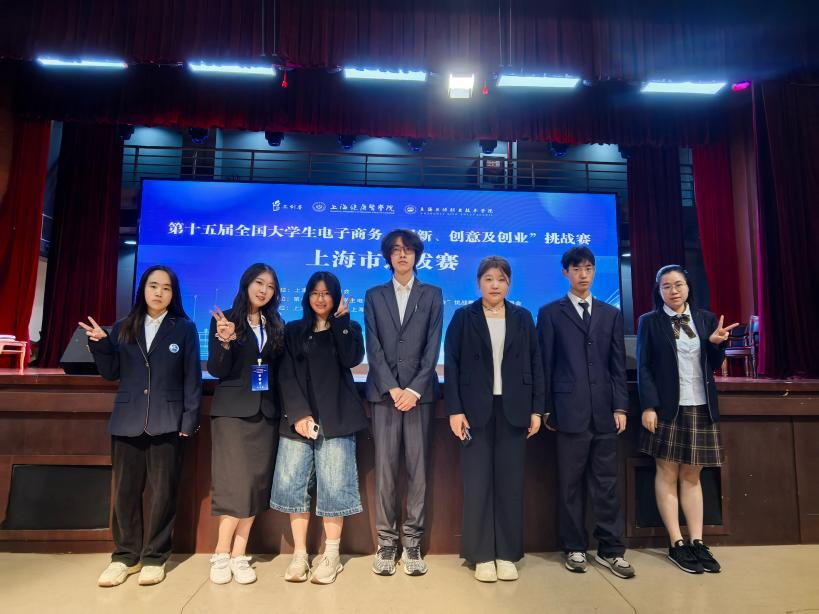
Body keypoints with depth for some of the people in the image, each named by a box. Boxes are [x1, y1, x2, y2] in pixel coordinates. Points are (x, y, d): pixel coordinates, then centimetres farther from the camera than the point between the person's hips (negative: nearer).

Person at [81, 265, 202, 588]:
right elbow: (111, 373, 8)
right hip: (128, 422, 3)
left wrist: (190, 419, -7)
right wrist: (100, 343, -8)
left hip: (167, 422, -2)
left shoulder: (185, 328, 3)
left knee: (163, 491, 4)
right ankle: (125, 556, 22)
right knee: (125, 491, 8)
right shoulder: (123, 328, 11)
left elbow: (192, 378, -1)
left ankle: (154, 557, 17)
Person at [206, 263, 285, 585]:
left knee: (256, 484, 4)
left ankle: (238, 555, 14)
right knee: (237, 484, -8)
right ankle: (222, 554, 10)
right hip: (232, 412, -4)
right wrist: (226, 342, -24)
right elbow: (217, 371, -7)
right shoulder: (224, 319, -1)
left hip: (265, 413, 4)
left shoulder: (276, 325, 10)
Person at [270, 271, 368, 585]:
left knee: (333, 484, -3)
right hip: (298, 417, 2)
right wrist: (299, 414, -9)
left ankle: (331, 556, 9)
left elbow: (352, 358, -8)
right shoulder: (293, 331, 14)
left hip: (336, 418, -1)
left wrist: (340, 319, -5)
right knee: (293, 483, -2)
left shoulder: (348, 328, 13)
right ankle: (299, 555, 10)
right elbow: (287, 376, 4)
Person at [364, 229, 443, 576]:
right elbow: (373, 348, 3)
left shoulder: (432, 295, 10)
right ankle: (386, 543, 12)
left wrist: (414, 389, -10)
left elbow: (433, 346, 1)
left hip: (419, 391, 0)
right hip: (384, 391, 1)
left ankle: (412, 543, 12)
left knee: (418, 469, 2)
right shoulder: (374, 296, 11)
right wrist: (392, 388, -9)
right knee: (385, 468, 2)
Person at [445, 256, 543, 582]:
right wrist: (454, 410, -9)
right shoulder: (463, 316, 3)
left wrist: (536, 409, 1)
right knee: (477, 483, 3)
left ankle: (507, 554, 19)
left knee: (510, 482, 6)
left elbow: (535, 365, 8)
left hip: (513, 410, 2)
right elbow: (451, 365, -2)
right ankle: (482, 556, 15)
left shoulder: (523, 317, 9)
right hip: (476, 409, -2)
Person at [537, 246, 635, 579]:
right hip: (570, 411, -2)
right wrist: (546, 408, 0)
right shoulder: (550, 313, 5)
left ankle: (610, 549, 17)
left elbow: (618, 365, 10)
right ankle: (574, 548, 18)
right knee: (570, 483, 6)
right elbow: (545, 364, 3)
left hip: (604, 411, 3)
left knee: (606, 483, 7)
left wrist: (620, 406, 3)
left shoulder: (612, 314, 14)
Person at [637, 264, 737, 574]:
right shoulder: (649, 321, 0)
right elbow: (644, 367, -4)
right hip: (667, 407, -3)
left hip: (700, 408, 3)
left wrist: (716, 343, -9)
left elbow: (714, 366, 11)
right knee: (667, 473, 2)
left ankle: (697, 542, 14)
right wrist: (649, 406, -13)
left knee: (691, 475, 8)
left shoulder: (706, 319, 9)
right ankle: (677, 544, 9)